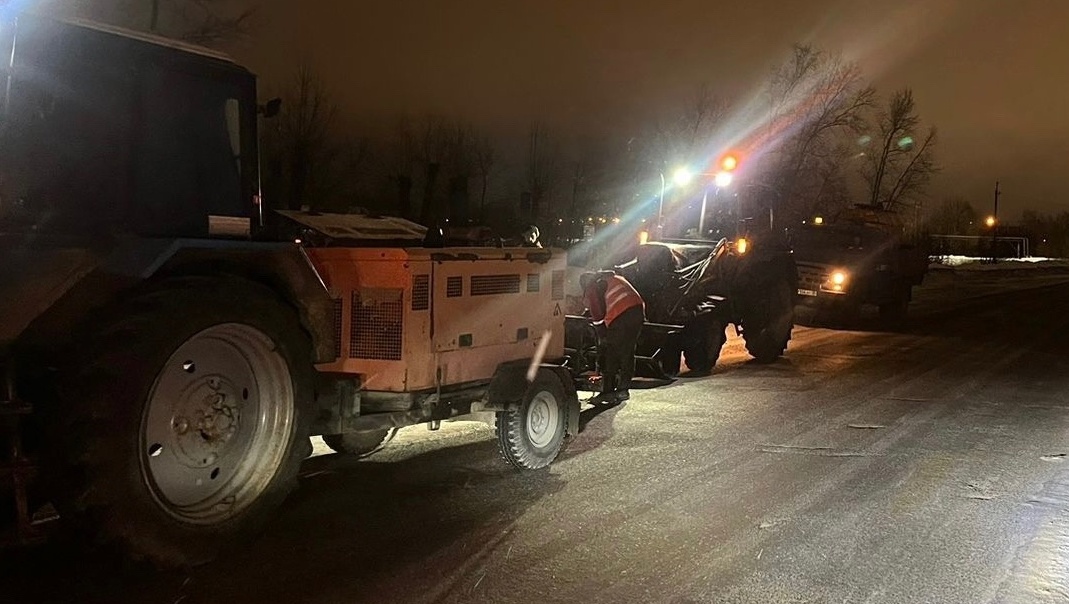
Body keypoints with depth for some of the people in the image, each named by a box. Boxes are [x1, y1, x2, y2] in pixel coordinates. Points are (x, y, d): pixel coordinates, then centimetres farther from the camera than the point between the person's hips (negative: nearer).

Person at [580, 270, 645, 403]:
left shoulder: (591, 287, 13)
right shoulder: (615, 278, 34)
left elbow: (597, 314, 5)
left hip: (620, 316, -6)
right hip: (638, 308, 6)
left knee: (611, 354, 5)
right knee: (628, 352, 15)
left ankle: (608, 391, 8)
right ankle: (623, 389, 18)